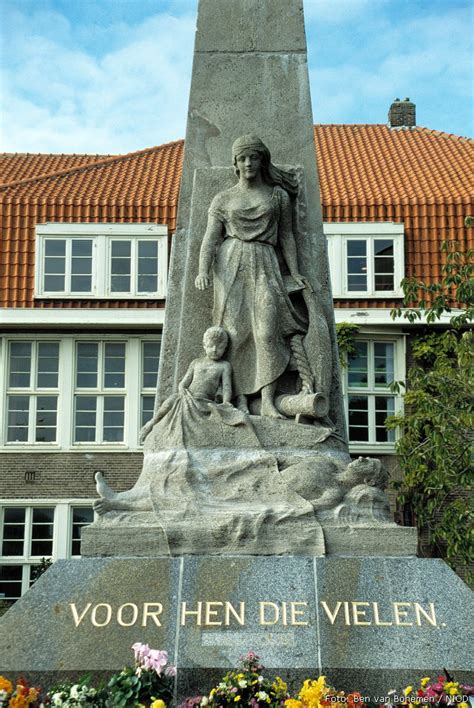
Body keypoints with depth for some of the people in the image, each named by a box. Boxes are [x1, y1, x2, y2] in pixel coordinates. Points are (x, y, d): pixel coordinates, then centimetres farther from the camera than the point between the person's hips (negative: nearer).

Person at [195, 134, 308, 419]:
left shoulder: (278, 195, 15)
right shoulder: (223, 199, 14)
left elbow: (286, 236, 15)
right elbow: (211, 238, 6)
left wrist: (295, 272, 4)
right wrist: (203, 270, -11)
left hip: (264, 265, 0)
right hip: (231, 264, 0)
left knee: (267, 330, -14)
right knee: (235, 331, -9)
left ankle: (268, 402, -17)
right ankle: (241, 400, -7)